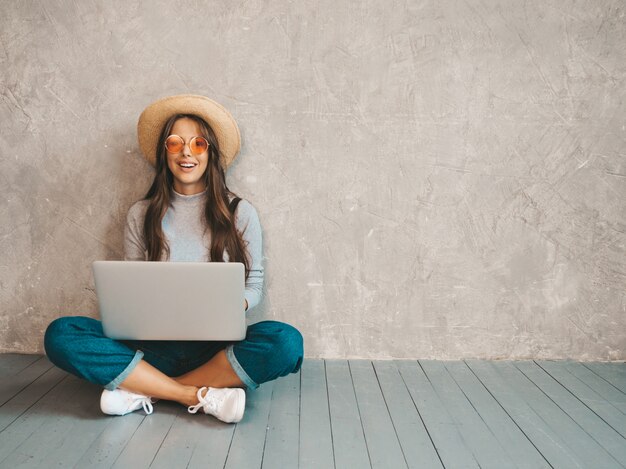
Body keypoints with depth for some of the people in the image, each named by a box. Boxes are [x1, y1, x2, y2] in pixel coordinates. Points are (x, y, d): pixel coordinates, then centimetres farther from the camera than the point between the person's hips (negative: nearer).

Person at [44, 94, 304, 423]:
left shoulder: (240, 213, 5)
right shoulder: (141, 215, 8)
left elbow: (254, 285, 7)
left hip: (216, 347, -1)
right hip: (155, 344, 1)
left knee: (285, 340, -31)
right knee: (60, 334, -22)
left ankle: (143, 390, -20)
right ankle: (202, 395, -23)